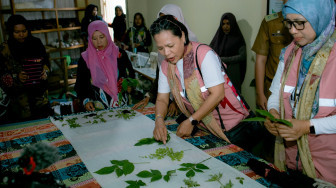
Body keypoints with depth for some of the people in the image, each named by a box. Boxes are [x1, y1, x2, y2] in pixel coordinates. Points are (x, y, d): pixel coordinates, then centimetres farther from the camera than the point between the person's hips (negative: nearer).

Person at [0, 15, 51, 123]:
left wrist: (45, 71, -5)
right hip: (19, 96, -2)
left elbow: (46, 61, 15)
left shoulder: (36, 43, 4)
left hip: (39, 93, 2)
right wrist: (16, 77, -17)